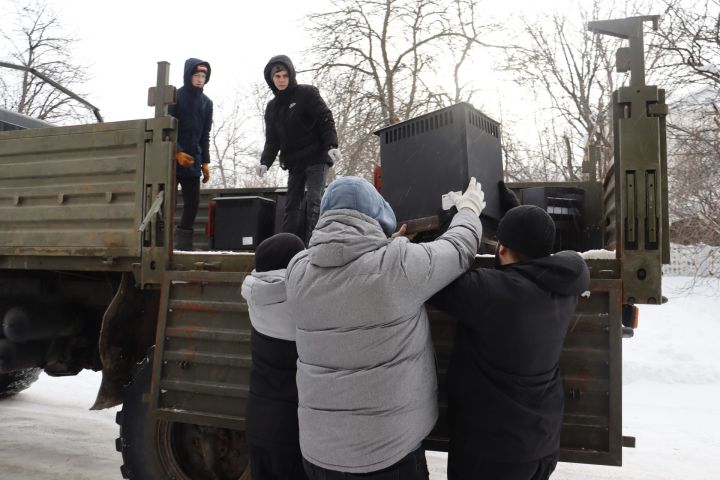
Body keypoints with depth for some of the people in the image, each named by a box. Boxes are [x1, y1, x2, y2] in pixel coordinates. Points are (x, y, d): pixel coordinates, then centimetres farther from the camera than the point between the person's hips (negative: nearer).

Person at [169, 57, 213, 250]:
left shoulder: (206, 102, 12)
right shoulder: (175, 97, -2)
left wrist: (205, 162, 7)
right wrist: (177, 152, -20)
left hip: (193, 160, 5)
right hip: (172, 158, -5)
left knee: (193, 202, 2)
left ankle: (183, 241, 9)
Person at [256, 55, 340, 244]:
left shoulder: (307, 94, -3)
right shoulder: (272, 106, 15)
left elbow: (326, 120, -10)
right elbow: (272, 139, 12)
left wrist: (332, 145, -24)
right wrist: (265, 161, -4)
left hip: (316, 158, -6)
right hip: (294, 162, 6)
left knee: (313, 200, -16)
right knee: (292, 204, 5)